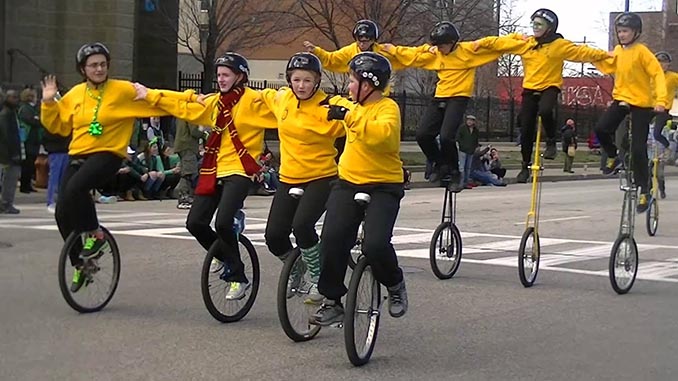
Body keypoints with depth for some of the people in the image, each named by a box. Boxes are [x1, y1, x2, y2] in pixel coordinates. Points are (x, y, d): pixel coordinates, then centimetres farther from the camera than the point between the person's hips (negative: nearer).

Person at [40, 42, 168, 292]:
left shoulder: (123, 91, -5)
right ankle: (80, 265, 20)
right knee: (62, 214, 2)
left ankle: (94, 234, -11)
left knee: (75, 188, -33)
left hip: (107, 155, -6)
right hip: (78, 156, 6)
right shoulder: (75, 94, 9)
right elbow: (58, 126, 18)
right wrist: (48, 103, 4)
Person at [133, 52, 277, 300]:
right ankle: (223, 255, 30)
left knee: (223, 223, -22)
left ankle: (238, 277, -2)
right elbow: (183, 108, 18)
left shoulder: (253, 101, -7)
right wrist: (150, 95, 18)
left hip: (239, 171, -7)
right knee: (195, 222, -1)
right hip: (214, 171, 7)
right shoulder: (214, 103, 13)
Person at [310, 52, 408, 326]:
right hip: (348, 182, 7)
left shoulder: (388, 108, -11)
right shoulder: (354, 107, 12)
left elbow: (383, 134, -34)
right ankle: (332, 301, 3)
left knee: (375, 244, -22)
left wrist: (350, 116, -33)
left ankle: (395, 285, 9)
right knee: (332, 239, -11)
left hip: (383, 186, -6)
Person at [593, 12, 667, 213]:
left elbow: (657, 74, -17)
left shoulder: (642, 52, -14)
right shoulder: (618, 51, 4)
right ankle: (613, 158, 11)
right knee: (601, 128, -18)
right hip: (621, 99, 5)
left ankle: (644, 191, 7)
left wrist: (661, 100, -28)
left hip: (641, 103, -5)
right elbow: (609, 67, 21)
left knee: (638, 149, -6)